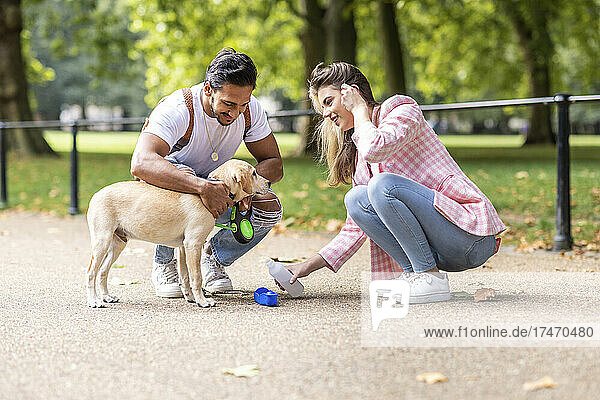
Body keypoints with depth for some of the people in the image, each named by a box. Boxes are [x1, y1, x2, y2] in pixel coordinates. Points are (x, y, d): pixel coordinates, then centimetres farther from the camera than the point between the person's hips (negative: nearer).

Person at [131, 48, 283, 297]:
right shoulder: (176, 110, -32)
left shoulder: (250, 110, -16)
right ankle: (164, 265, -15)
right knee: (182, 175, -39)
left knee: (268, 209, -23)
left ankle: (212, 259, 6)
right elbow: (141, 164, -48)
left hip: (217, 186, 4)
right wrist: (203, 187, -58)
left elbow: (274, 164, -8)